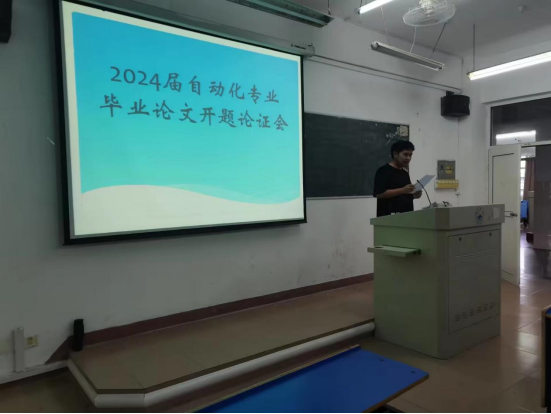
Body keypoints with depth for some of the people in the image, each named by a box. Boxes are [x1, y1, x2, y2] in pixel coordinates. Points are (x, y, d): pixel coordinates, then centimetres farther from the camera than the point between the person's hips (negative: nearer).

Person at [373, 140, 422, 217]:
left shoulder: (405, 173, 18)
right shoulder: (384, 171, -8)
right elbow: (379, 193, -17)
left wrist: (413, 195, 4)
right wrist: (402, 190, -21)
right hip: (389, 216, -8)